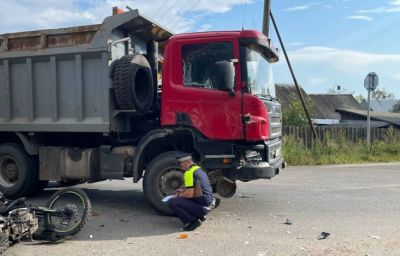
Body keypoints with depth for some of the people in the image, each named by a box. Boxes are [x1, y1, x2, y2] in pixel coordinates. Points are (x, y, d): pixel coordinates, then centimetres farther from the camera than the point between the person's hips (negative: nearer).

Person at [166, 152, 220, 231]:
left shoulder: (189, 172, -15)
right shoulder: (199, 169, 14)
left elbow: (190, 194, -20)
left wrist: (179, 195, -1)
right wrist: (183, 190, 21)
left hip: (202, 207, -9)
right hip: (208, 204, 10)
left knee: (171, 202, -12)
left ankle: (192, 221, -12)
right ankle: (199, 216, 15)